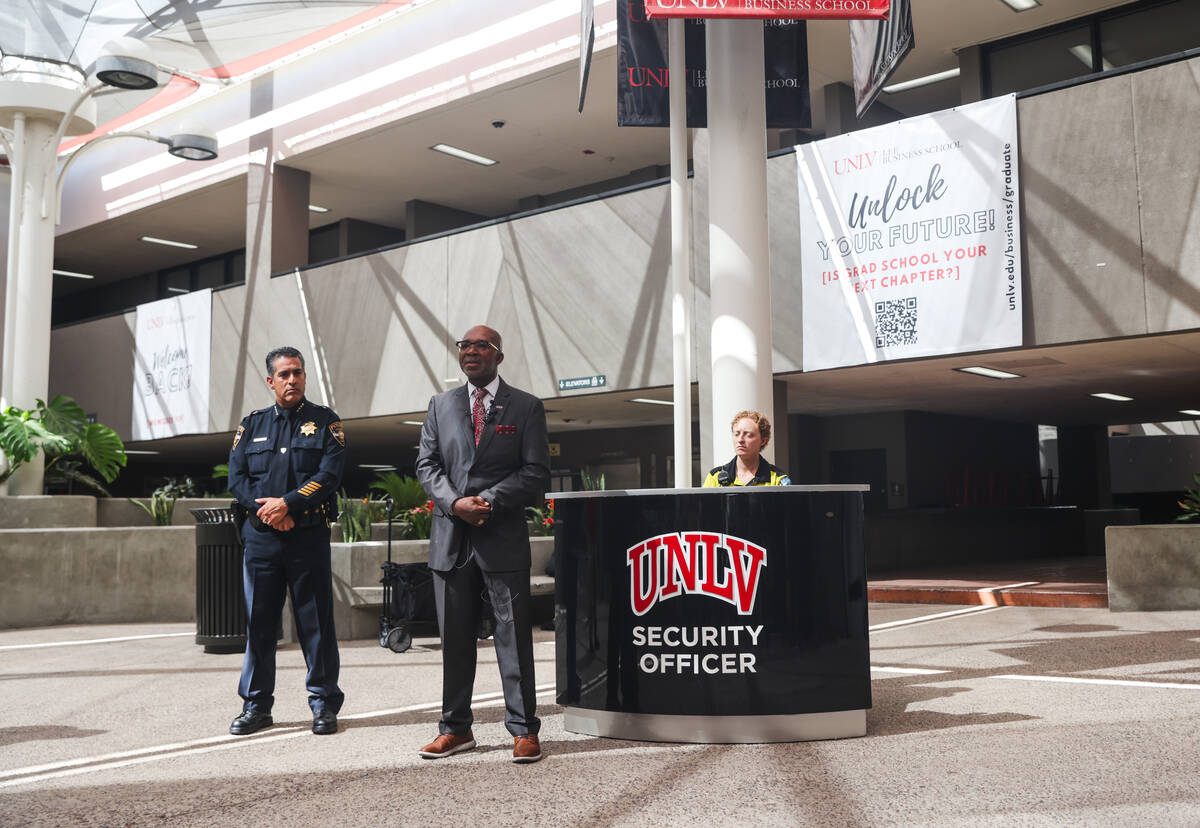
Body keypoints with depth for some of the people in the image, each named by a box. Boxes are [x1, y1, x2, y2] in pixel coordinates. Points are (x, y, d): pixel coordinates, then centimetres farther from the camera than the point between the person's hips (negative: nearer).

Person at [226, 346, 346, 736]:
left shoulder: (325, 422, 5)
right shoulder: (251, 424, 13)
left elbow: (329, 475, -7)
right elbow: (236, 479, 6)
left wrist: (287, 503, -15)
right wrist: (266, 510, -10)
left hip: (309, 537, -2)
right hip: (260, 538, 3)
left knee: (316, 623, 2)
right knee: (258, 621, 7)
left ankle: (324, 704, 12)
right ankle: (256, 705, 18)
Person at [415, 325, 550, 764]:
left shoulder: (526, 406, 4)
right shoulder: (440, 405, 14)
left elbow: (536, 472, -2)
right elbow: (426, 464, 8)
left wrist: (490, 501, -14)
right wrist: (456, 502, -9)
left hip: (504, 536, -3)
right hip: (451, 536, 3)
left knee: (513, 636, 0)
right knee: (454, 638, 9)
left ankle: (524, 730, 8)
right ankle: (455, 728, 19)